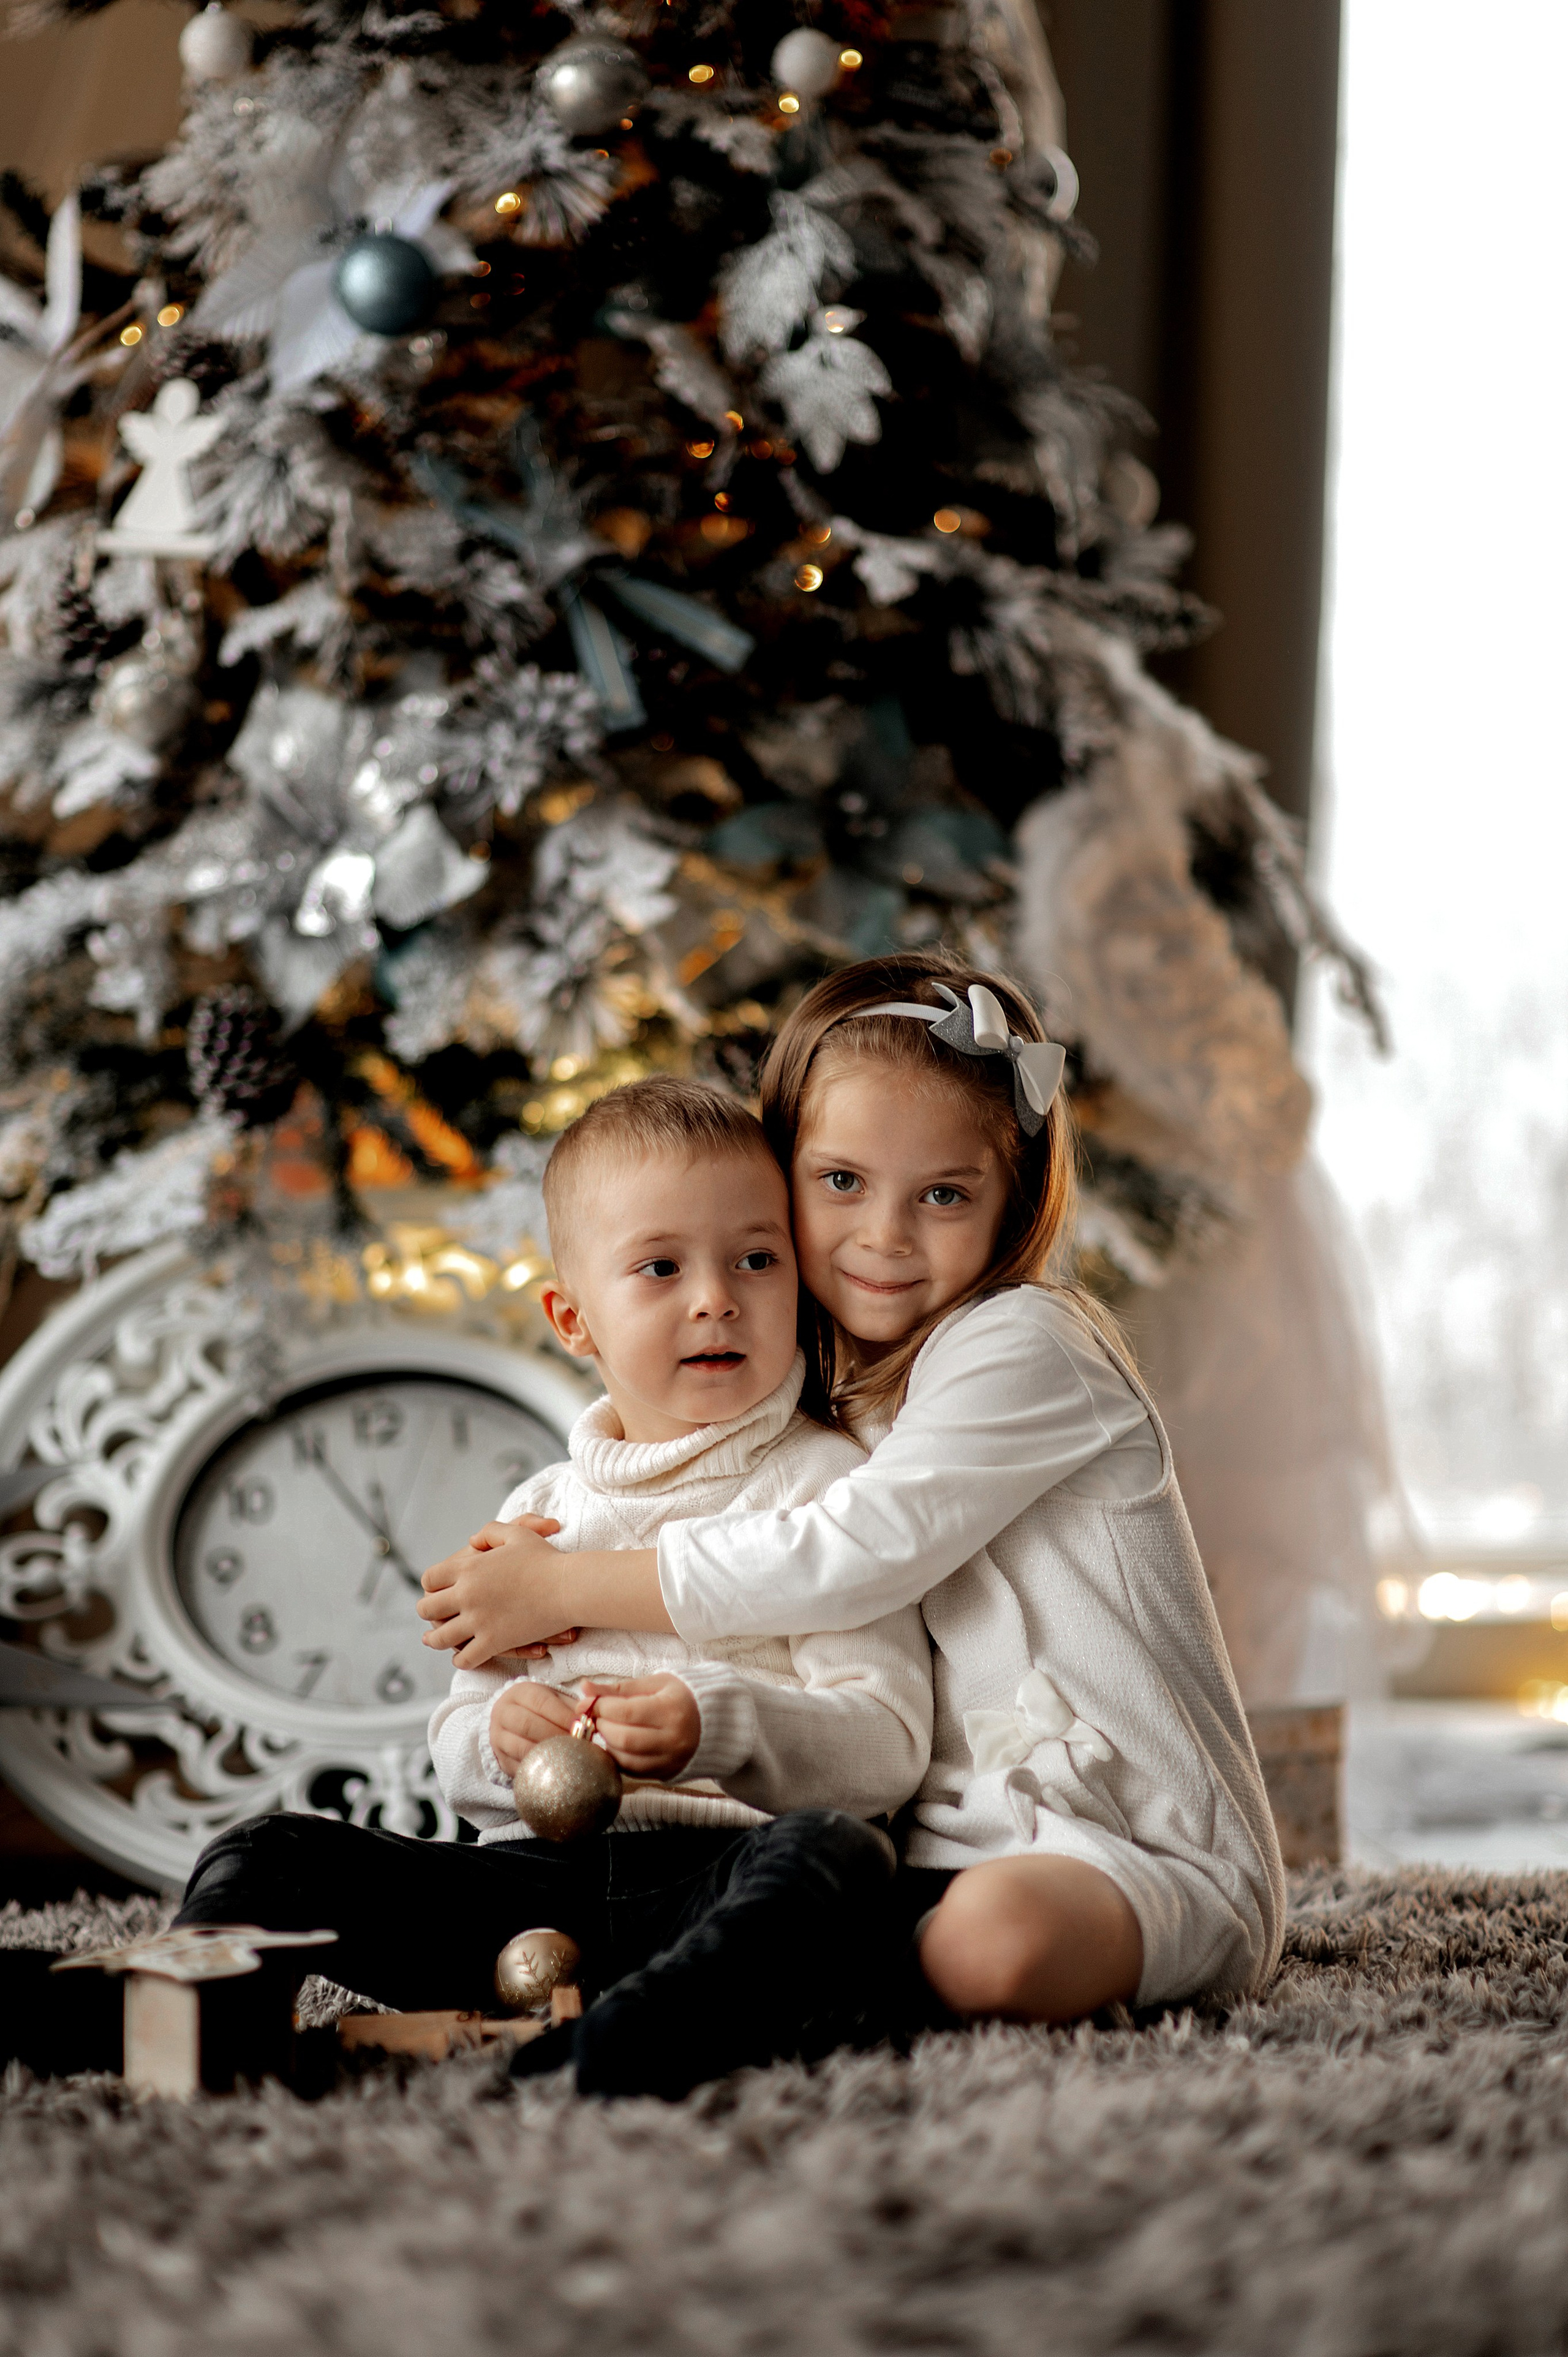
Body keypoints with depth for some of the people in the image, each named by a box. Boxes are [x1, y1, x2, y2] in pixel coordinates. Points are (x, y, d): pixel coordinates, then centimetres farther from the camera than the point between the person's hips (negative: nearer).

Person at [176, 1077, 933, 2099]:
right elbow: (457, 1753, 20)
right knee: (264, 1856, -10)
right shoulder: (541, 1513, 21)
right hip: (534, 1871, 5)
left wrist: (720, 1727, -24)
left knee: (836, 1857, -40)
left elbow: (888, 1751, -5)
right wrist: (501, 1734, -5)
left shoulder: (825, 1482, 6)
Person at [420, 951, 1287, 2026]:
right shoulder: (844, 1393, 14)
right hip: (959, 1843, 8)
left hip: (1151, 1856, -8)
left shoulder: (1022, 1350, -12)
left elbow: (851, 1556, -21)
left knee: (994, 1938, -36)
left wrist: (560, 1587, -14)